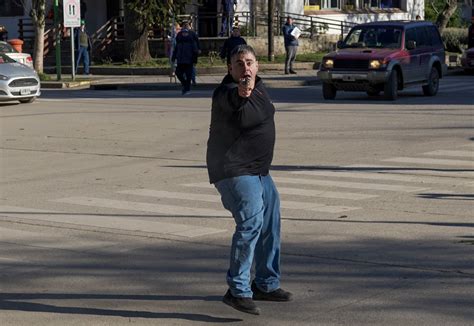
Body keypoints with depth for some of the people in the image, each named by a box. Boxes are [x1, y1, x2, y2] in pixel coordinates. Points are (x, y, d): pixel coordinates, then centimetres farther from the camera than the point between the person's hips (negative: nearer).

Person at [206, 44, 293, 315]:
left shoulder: (259, 86, 7)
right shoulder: (226, 93, -21)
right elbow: (232, 99, -46)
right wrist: (241, 93, -66)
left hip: (259, 171, 10)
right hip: (234, 171, -10)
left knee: (270, 224, 16)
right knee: (251, 222, -23)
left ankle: (266, 284, 31)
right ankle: (238, 291, -22)